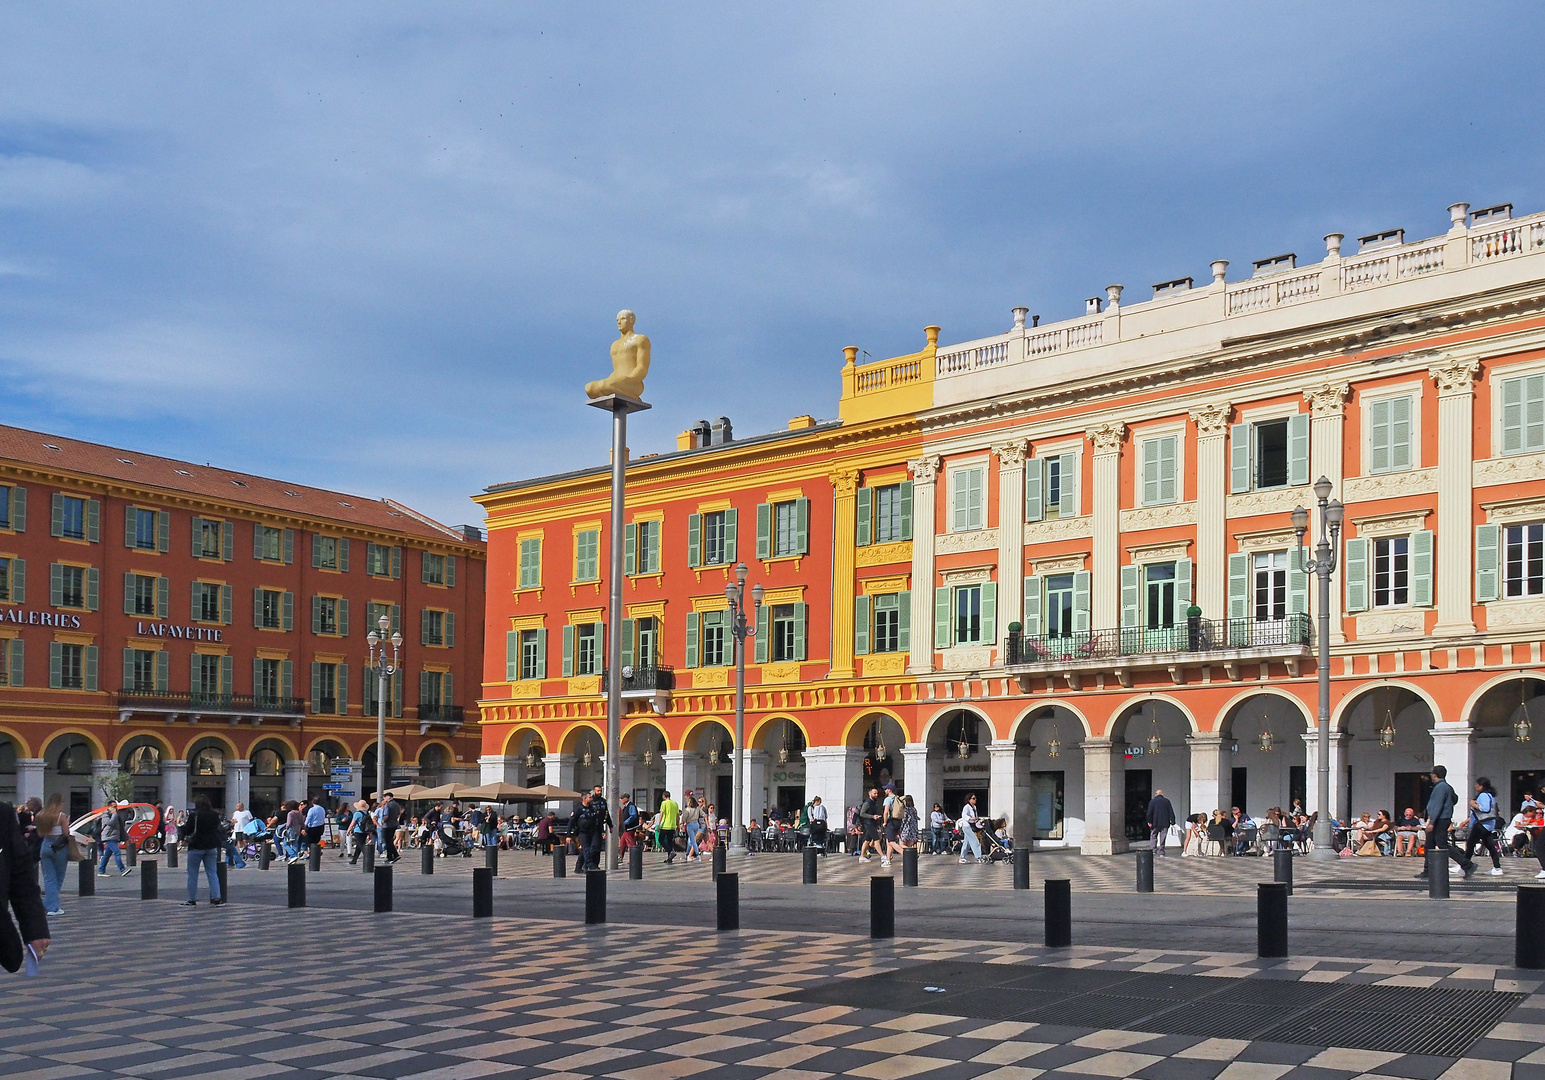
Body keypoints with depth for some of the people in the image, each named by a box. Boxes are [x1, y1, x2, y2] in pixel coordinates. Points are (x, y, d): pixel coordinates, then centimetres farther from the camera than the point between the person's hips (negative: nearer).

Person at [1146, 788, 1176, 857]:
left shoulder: (1152, 801, 0)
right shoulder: (1167, 801, 6)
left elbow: (1149, 812, -6)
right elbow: (1171, 812, 4)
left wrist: (1149, 821, -5)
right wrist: (1172, 821, 5)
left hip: (1155, 823, -2)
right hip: (1165, 823, 2)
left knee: (1153, 836, 5)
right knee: (1162, 838, 6)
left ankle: (1153, 851, -10)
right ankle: (1161, 853, 4)